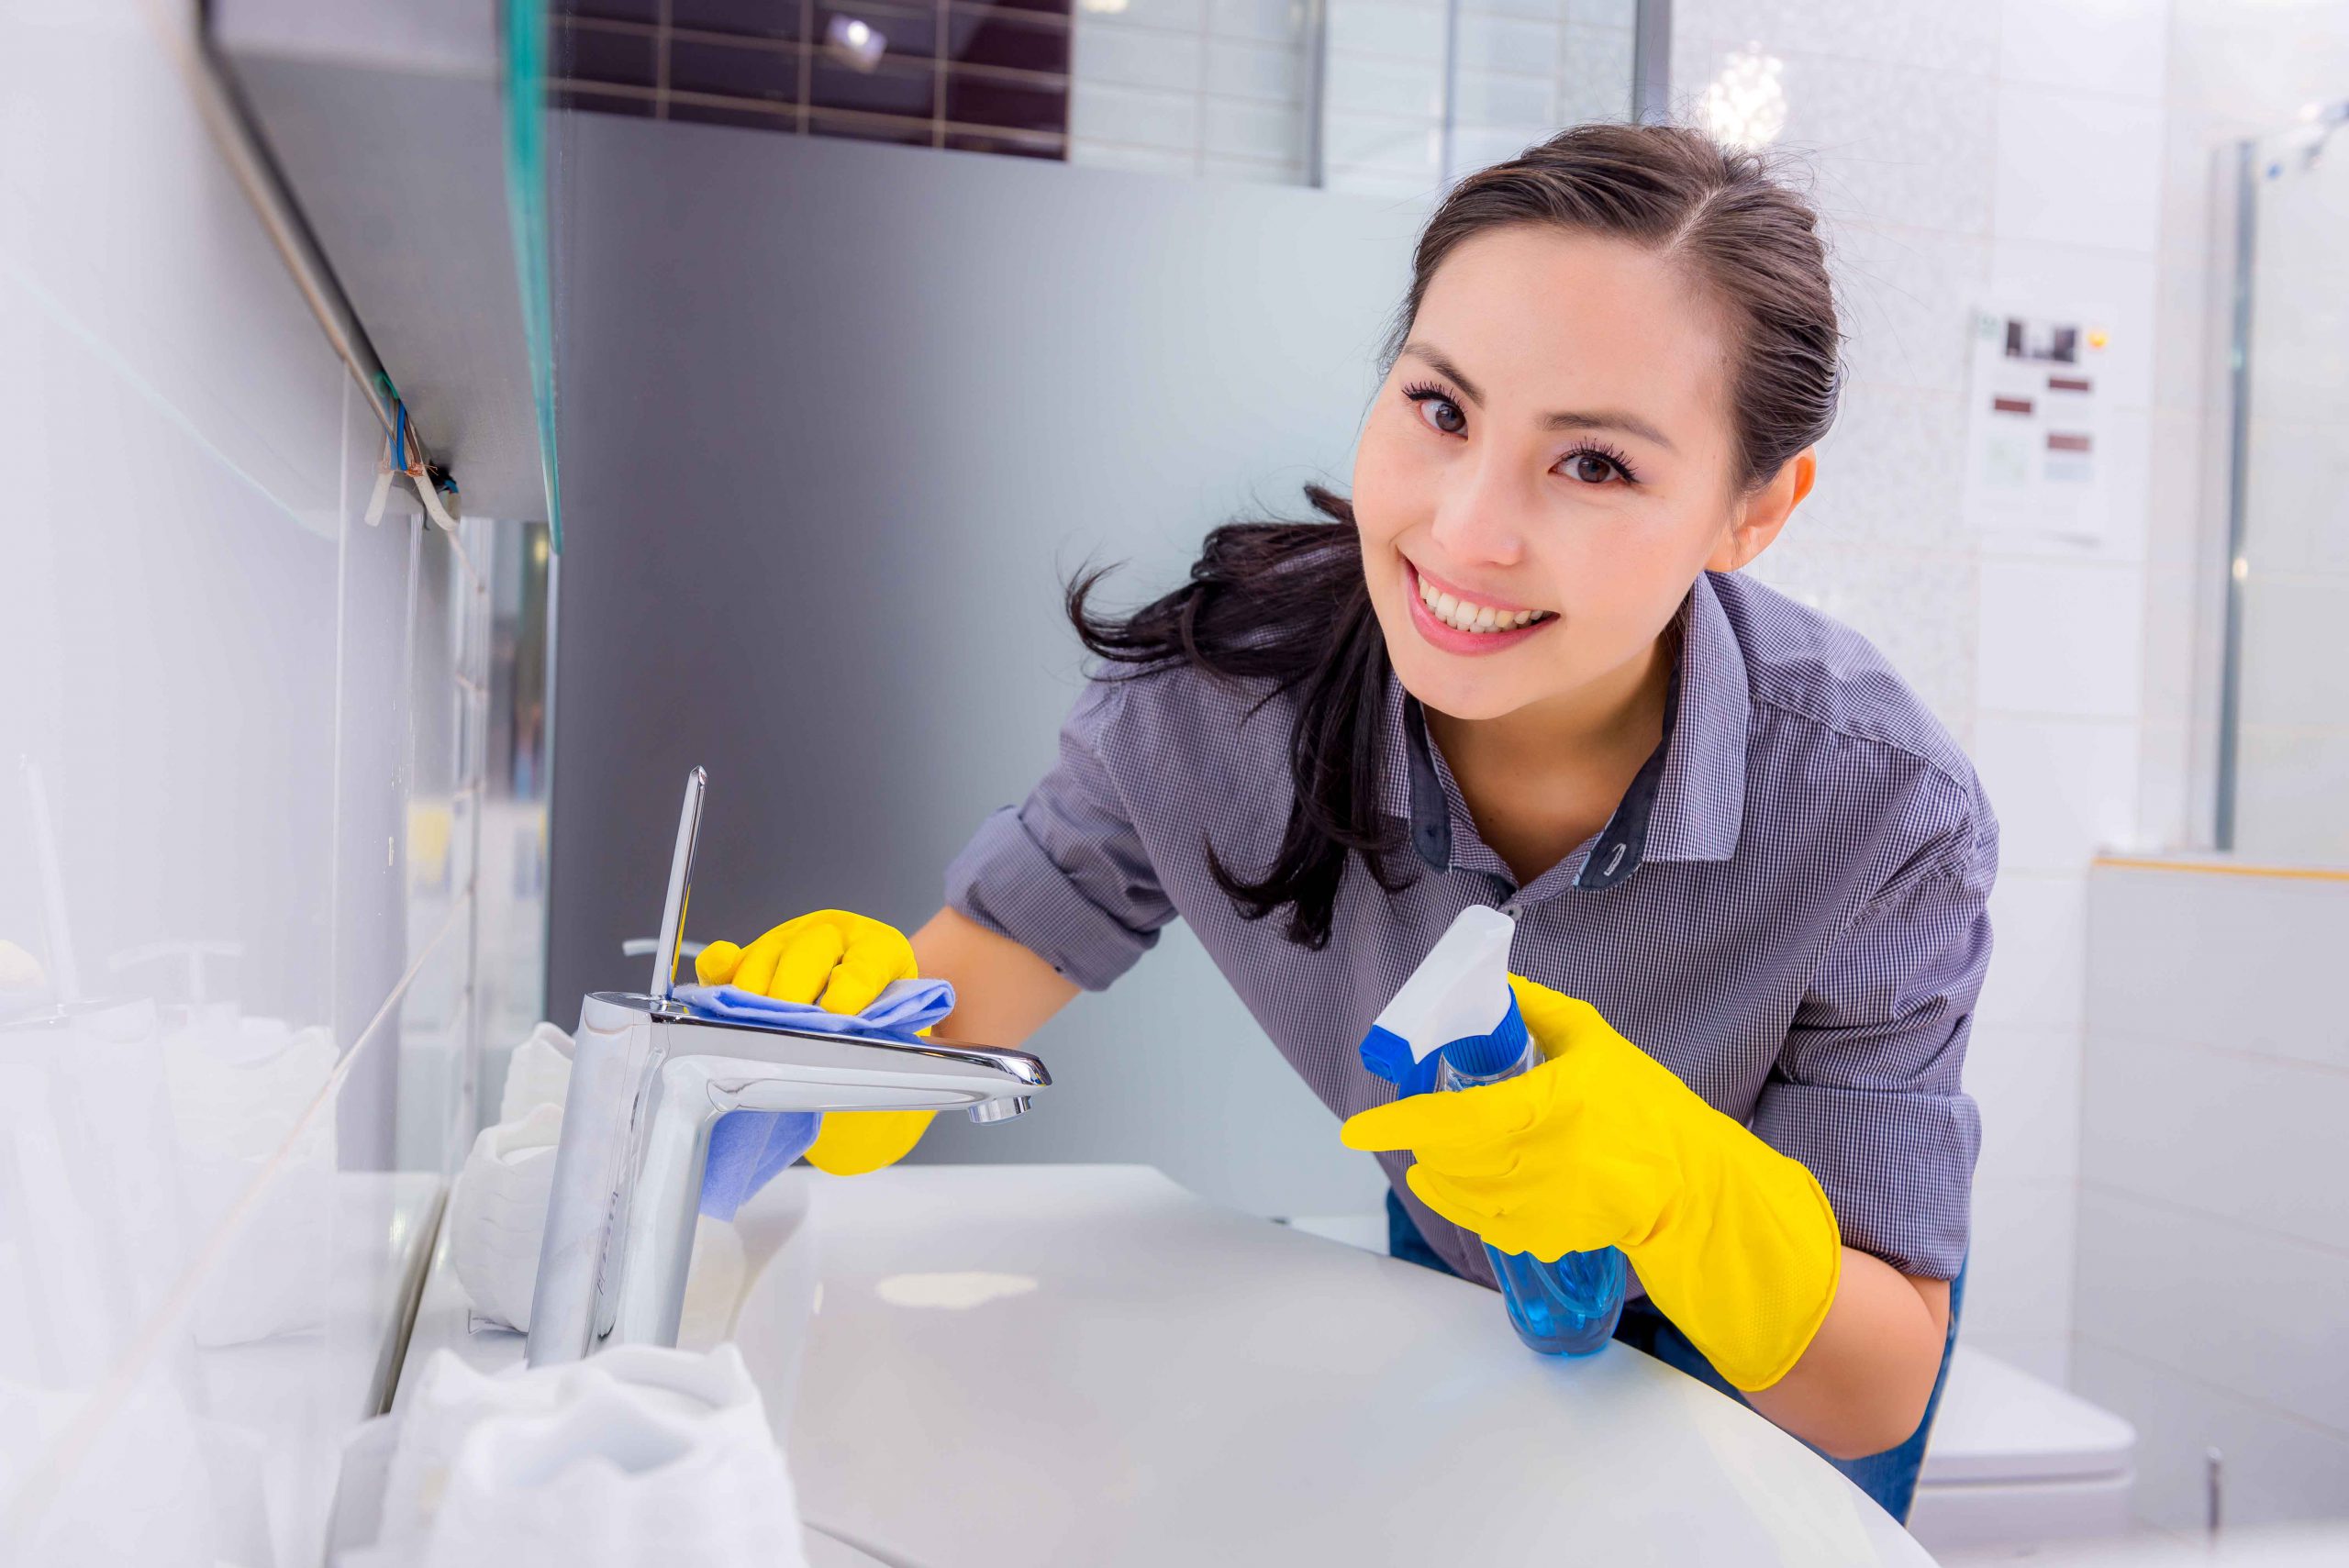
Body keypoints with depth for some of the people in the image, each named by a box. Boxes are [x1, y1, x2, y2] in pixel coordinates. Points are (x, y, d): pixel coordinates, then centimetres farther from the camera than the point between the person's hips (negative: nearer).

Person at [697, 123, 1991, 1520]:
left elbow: (1873, 1395, -26)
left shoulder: (1885, 818, -34)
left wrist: (1675, 1180, -46)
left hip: (1784, 1330, -1)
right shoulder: (1220, 687, -31)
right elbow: (959, 992, -18)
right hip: (1454, 1280, 2)